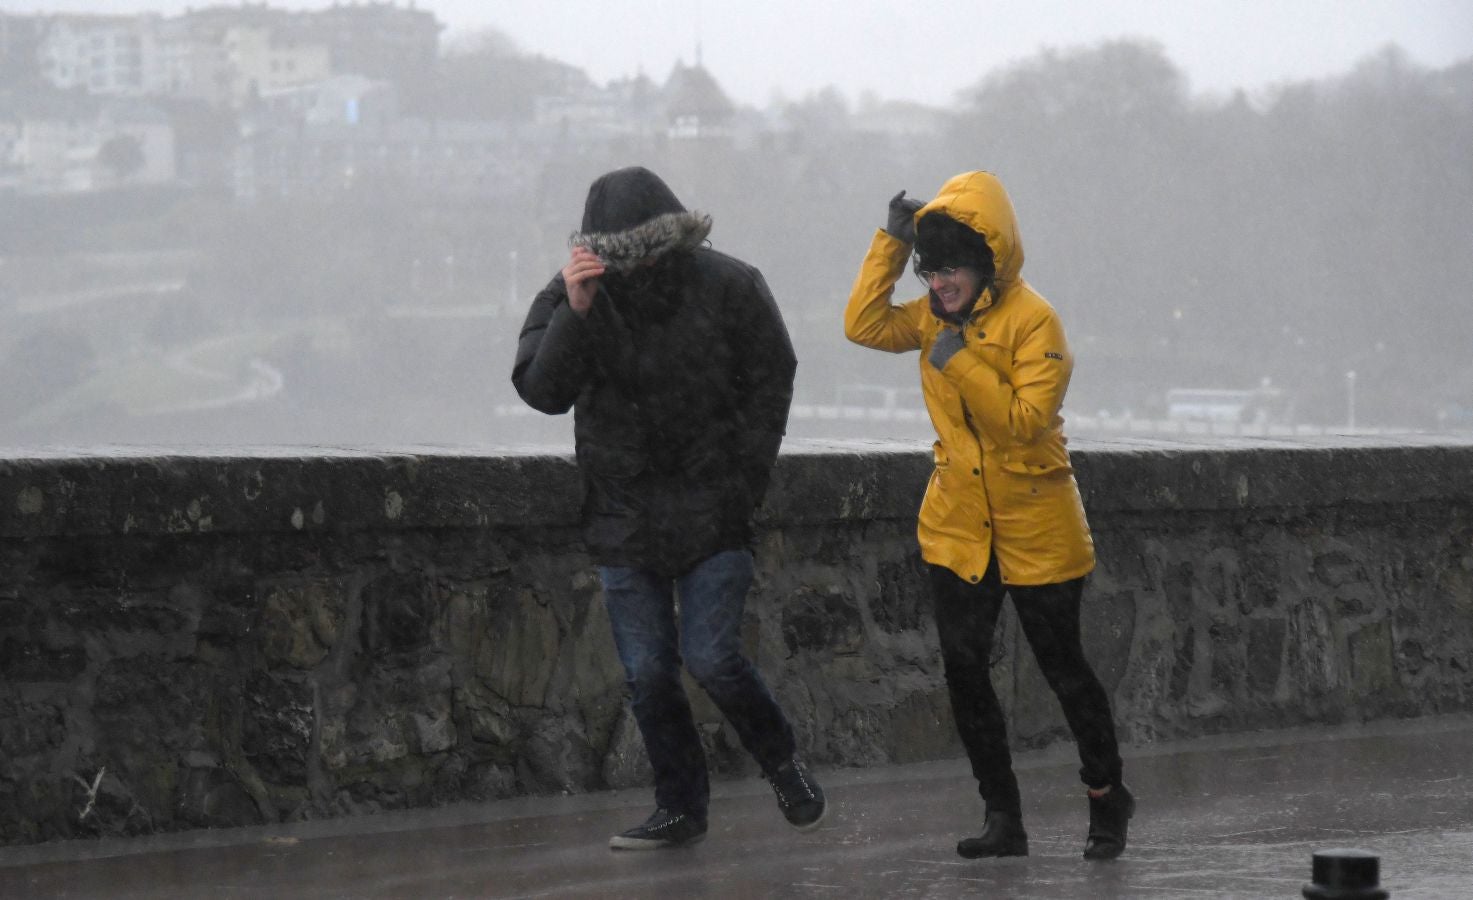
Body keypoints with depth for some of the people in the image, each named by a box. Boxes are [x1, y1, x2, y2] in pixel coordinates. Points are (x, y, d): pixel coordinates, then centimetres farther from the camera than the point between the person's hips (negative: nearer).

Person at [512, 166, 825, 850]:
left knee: (712, 658, -10)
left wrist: (743, 481, -4)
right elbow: (542, 391, -14)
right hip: (623, 517, 3)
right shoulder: (571, 297, -3)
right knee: (647, 675, 3)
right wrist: (575, 313, -28)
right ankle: (680, 807, 17)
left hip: (712, 511, -3)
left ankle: (781, 761, 16)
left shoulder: (729, 288, -7)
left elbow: (771, 382, 3)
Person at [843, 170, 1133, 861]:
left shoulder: (1033, 321, -17)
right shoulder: (937, 315, 4)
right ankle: (1002, 817, 10)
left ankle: (1108, 802, 22)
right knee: (963, 671, 2)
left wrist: (961, 364, -30)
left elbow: (1026, 421, -24)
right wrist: (891, 242, -9)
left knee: (1063, 668, 4)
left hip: (1037, 527, -6)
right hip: (957, 525, 6)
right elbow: (864, 325, -7)